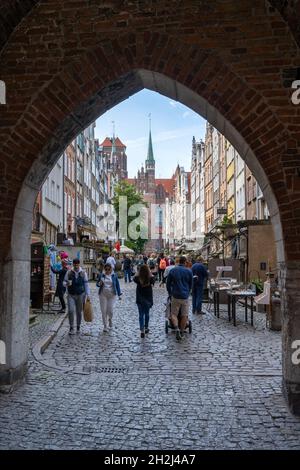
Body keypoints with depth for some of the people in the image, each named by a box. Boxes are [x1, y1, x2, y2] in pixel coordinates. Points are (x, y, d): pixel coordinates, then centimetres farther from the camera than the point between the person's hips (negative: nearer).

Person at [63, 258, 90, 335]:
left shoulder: (83, 273, -1)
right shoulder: (69, 273, -2)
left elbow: (86, 284, 2)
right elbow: (64, 283, 3)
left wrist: (88, 295, -2)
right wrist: (67, 284, -21)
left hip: (80, 295, 1)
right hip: (71, 295, -1)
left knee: (79, 311, 9)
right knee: (70, 311, -12)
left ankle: (78, 326, 26)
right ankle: (71, 327, 1)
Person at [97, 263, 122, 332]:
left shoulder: (114, 275, 2)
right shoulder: (101, 275, 2)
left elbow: (117, 285, 7)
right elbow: (97, 284, 10)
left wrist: (119, 294, 3)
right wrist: (99, 284, -14)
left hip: (112, 295, 0)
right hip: (103, 295, 1)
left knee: (110, 310, -2)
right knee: (104, 311, -2)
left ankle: (110, 319, 32)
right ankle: (105, 326, 10)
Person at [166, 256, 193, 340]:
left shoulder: (172, 270, 1)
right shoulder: (189, 271, 1)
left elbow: (168, 284, 6)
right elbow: (191, 285, 11)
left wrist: (170, 293, 20)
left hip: (175, 296, 0)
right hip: (185, 296, 0)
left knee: (173, 314, 6)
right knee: (184, 315, 10)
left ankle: (177, 328, -16)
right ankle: (181, 332, 13)